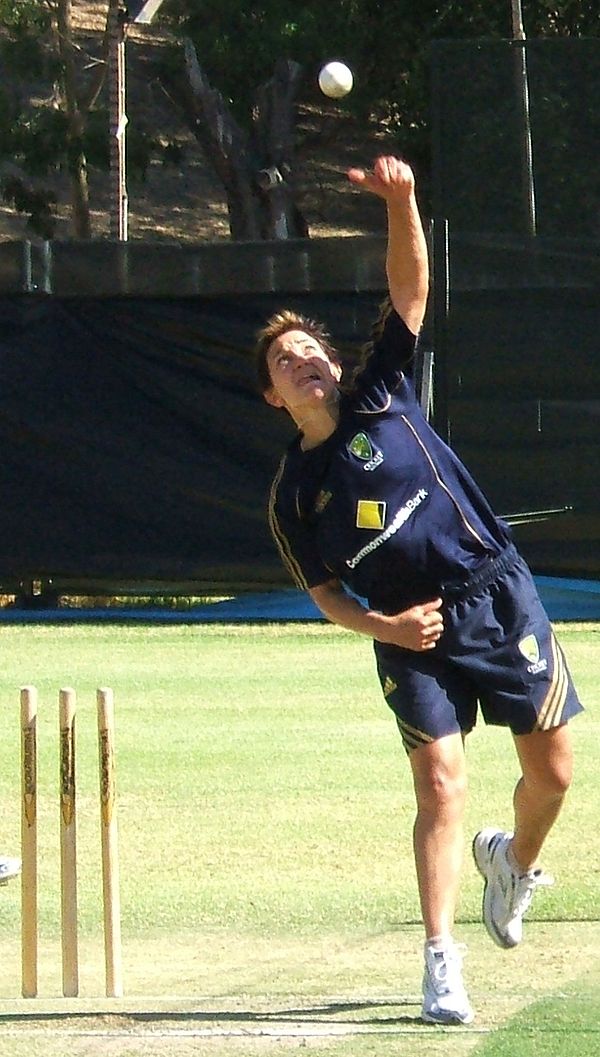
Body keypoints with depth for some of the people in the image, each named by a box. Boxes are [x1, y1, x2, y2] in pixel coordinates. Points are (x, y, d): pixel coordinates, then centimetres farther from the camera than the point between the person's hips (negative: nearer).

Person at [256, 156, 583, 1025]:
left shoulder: (382, 397, 4)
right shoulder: (294, 492, 5)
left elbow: (411, 287, -6)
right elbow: (325, 593, 10)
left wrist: (401, 202, -22)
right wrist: (383, 626, -10)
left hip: (499, 601, 1)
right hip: (412, 637, -1)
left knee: (553, 772, 4)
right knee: (442, 785, -13)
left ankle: (515, 860, 36)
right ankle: (441, 963, -12)